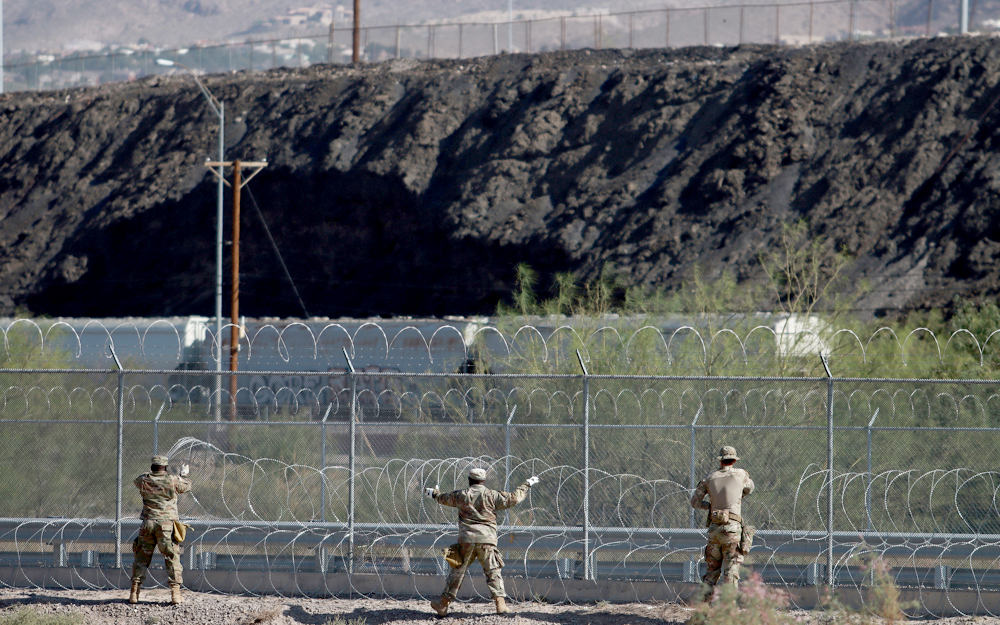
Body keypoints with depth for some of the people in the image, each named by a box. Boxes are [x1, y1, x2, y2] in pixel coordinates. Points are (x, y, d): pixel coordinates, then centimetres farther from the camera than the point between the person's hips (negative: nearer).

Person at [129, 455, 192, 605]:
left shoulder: (144, 481, 2)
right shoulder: (172, 481, -5)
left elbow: (137, 481, 27)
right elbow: (186, 486, 15)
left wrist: (150, 472, 43)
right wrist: (184, 475, 35)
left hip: (148, 524, 2)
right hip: (166, 525, -2)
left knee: (141, 558, 12)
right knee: (172, 558, 1)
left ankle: (134, 593, 11)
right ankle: (175, 593, -7)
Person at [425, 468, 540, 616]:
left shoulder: (461, 495, 7)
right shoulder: (492, 495, 1)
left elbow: (444, 498, 24)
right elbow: (513, 499, 3)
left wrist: (434, 493, 47)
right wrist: (527, 485, 17)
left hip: (466, 539, 1)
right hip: (487, 540, -1)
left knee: (457, 572, 9)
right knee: (493, 572, 2)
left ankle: (443, 604, 15)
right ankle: (500, 602, -10)